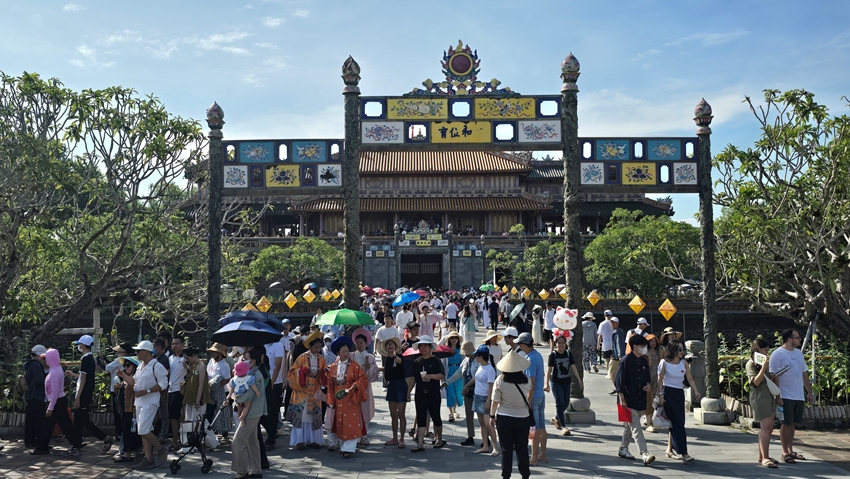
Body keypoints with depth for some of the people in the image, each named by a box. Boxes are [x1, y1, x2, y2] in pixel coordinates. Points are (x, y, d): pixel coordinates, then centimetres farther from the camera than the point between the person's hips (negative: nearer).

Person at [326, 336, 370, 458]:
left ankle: (348, 448, -1)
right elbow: (330, 385, 7)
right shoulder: (333, 367, 4)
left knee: (350, 424, -5)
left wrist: (354, 386, -22)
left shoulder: (354, 365, -6)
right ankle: (336, 442, 30)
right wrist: (330, 401, 2)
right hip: (337, 399, 3)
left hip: (350, 400, -3)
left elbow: (364, 378, -7)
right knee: (338, 423, 14)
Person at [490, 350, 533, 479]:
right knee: (522, 448, 15)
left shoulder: (500, 381, -16)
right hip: (523, 419, 2)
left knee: (506, 449, 8)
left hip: (504, 419, -2)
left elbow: (494, 402, -10)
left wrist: (492, 416, 3)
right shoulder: (526, 380, -11)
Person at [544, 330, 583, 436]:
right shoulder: (553, 355, -11)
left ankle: (556, 419, 38)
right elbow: (549, 369, -16)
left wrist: (579, 380, 3)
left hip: (567, 382, 5)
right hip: (556, 382, -5)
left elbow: (573, 367, 4)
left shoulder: (568, 354, 1)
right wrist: (547, 383, -22)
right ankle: (563, 427, -4)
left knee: (566, 403, 14)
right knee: (560, 403, -7)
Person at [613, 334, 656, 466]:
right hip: (629, 401, -7)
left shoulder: (644, 361, 10)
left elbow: (647, 377, 23)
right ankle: (645, 454, -15)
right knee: (636, 428, -10)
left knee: (629, 426, 17)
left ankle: (623, 449, 29)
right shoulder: (626, 360, -12)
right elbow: (618, 380, -13)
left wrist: (647, 385, 0)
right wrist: (622, 399, -16)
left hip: (640, 400, 7)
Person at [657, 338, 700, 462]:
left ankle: (670, 449, 21)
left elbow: (690, 379, 3)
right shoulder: (664, 363, -8)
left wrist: (695, 391, -11)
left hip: (679, 393, 5)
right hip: (668, 393, -5)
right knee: (678, 422, -9)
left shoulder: (684, 363, 5)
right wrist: (660, 395, -12)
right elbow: (660, 380, -6)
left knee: (675, 422, 8)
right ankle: (683, 452, -10)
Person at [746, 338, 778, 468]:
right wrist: (763, 368, -26)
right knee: (765, 428, -14)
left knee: (768, 428, 9)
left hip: (769, 397, 9)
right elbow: (756, 382, -17)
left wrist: (774, 375, 6)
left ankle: (762, 456, 16)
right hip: (759, 398, -9)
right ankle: (765, 458, -13)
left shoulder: (764, 362, 17)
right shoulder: (751, 364, -8)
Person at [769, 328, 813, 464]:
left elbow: (804, 374, 17)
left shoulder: (799, 353, 11)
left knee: (792, 423, 13)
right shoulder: (777, 354, -11)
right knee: (786, 424, -1)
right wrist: (777, 396, -17)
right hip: (785, 396, -6)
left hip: (799, 396, 6)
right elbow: (774, 376, -13)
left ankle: (790, 450, 21)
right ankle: (785, 453, 7)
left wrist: (809, 392, 14)